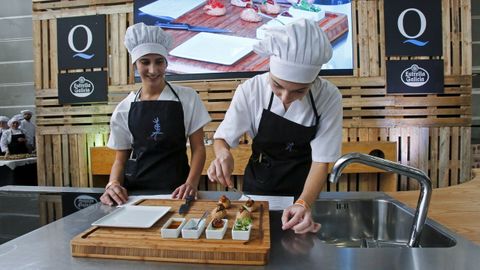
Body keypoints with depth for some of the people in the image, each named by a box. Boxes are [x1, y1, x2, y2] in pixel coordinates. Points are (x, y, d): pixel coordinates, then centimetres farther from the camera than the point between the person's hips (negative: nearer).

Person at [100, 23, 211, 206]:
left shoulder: (187, 98, 1)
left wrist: (191, 183, -13)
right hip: (135, 189, 2)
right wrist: (113, 183, -10)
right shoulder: (124, 108, 6)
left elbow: (198, 148, 1)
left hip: (176, 189, -2)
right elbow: (120, 159, 10)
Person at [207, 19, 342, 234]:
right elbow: (222, 138, -9)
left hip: (304, 189, 0)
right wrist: (223, 154, -31)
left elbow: (321, 161, -16)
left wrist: (303, 204, -32)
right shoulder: (250, 90, -20)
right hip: (257, 186, 0)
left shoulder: (329, 97, -19)